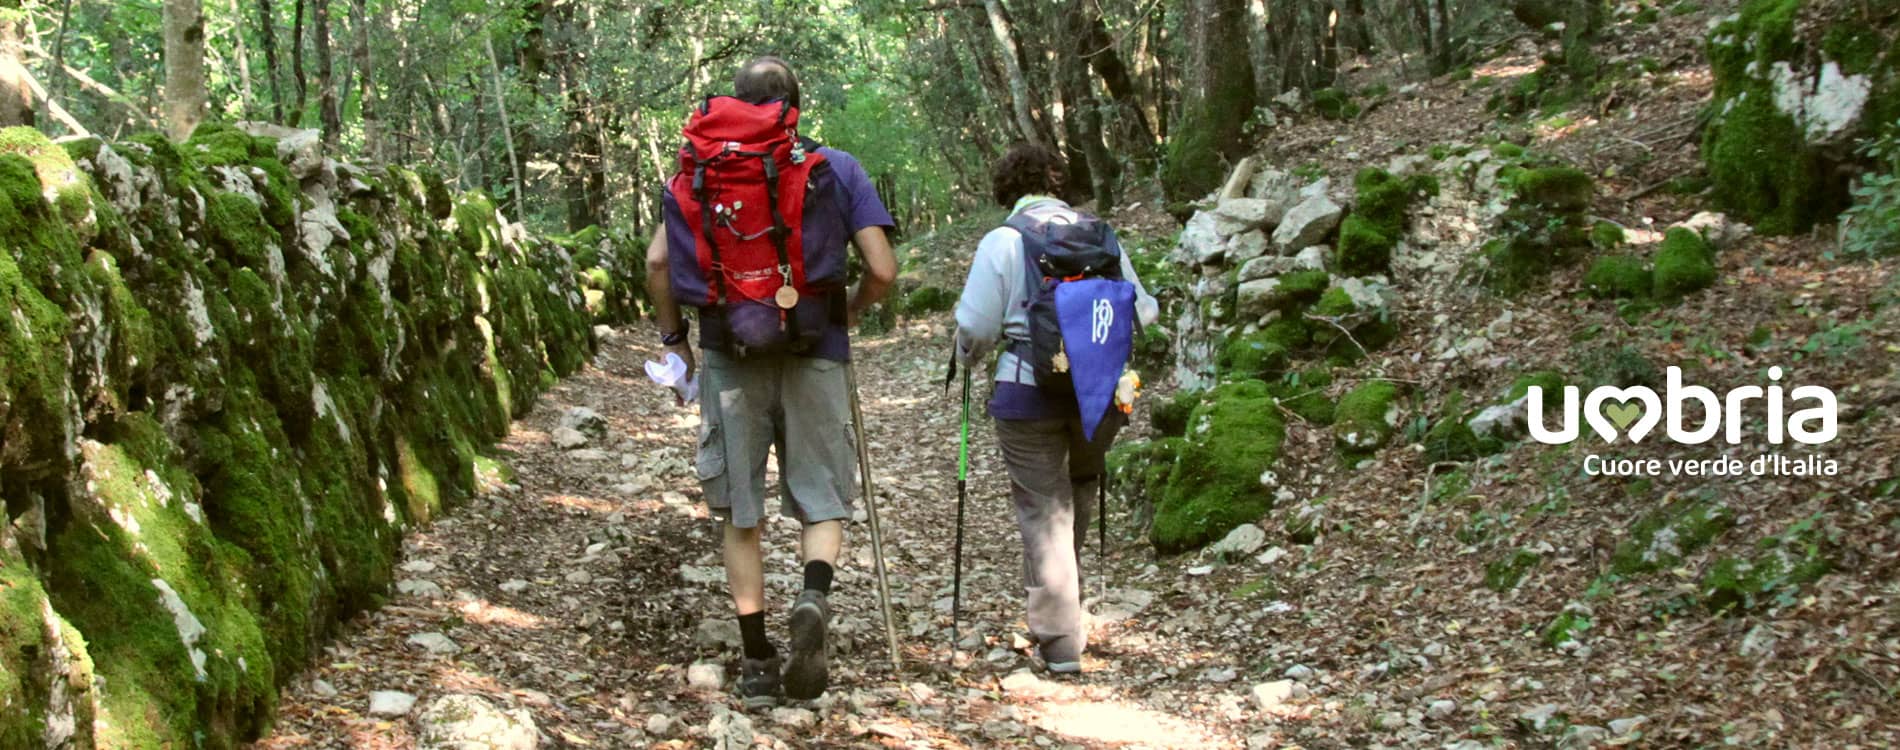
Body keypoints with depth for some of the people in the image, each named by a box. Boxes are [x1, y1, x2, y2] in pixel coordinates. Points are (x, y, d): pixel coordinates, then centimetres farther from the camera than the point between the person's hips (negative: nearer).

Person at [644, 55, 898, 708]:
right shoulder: (835, 168, 2)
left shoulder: (698, 169, 7)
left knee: (738, 513, 10)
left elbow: (658, 261, 0)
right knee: (821, 502, 10)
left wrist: (672, 337, 13)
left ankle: (757, 661, 11)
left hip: (728, 358, 1)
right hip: (814, 356, -1)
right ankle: (814, 597, -20)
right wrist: (850, 313, 15)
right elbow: (882, 270, -4)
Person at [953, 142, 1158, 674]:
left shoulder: (1003, 240, -3)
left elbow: (975, 326, -5)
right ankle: (1059, 607, 36)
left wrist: (968, 360, 16)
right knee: (1078, 490, 24)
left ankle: (1059, 641, 2)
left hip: (1030, 391, -3)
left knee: (1043, 508, 3)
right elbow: (1142, 311, 10)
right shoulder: (1100, 235, 8)